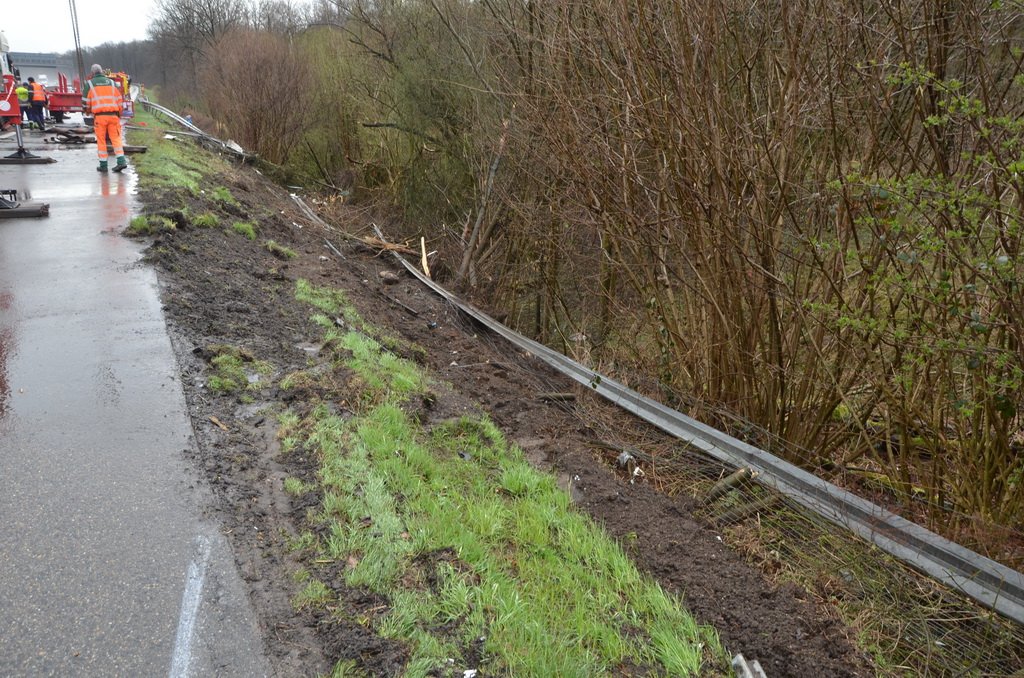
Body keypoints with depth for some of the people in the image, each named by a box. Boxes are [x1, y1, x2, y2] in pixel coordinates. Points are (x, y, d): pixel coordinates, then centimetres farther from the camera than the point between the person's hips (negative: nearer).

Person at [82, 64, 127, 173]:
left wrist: (87, 111, 25)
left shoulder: (89, 84, 5)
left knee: (101, 140, 4)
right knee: (116, 138, 4)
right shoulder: (112, 82, 13)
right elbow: (119, 99, 11)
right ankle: (121, 161, -9)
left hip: (99, 116, -2)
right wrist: (119, 115, 19)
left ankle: (103, 165, 6)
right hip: (113, 115, 2)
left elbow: (85, 101, 5)